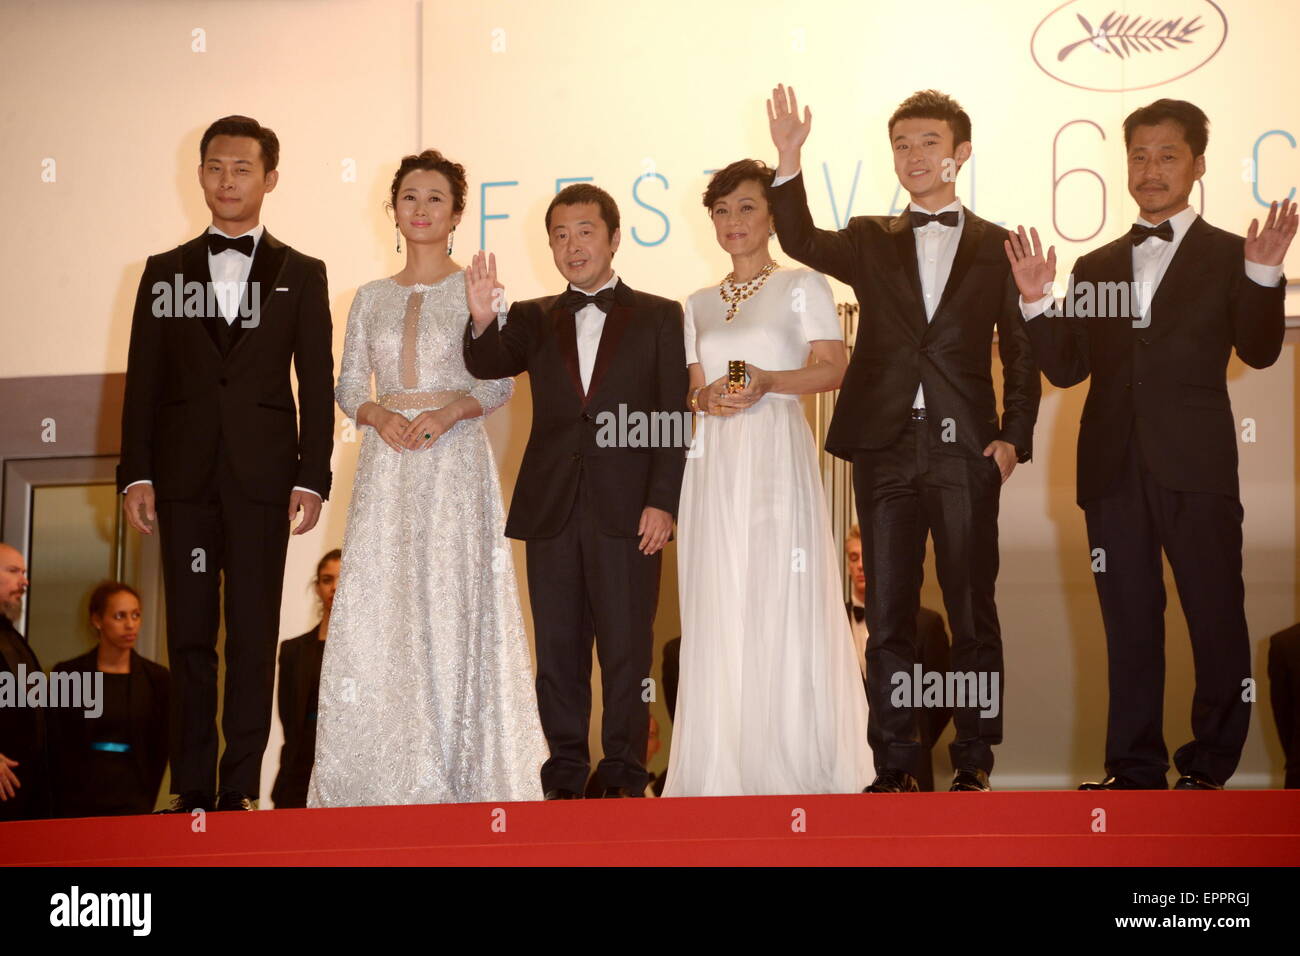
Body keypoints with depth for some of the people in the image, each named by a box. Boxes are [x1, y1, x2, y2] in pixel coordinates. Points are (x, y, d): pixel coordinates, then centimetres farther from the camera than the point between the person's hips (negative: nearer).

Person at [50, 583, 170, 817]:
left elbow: (160, 749, 7)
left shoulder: (158, 679, 5)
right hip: (76, 804, 0)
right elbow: (53, 746, 2)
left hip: (131, 805, 1)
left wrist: (144, 802, 2)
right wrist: (60, 804, -1)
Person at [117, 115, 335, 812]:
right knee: (189, 636, 2)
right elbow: (143, 379, 8)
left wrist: (312, 478, -5)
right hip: (185, 476, 1)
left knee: (254, 636, 0)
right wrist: (136, 474, -1)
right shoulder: (165, 272, 12)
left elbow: (317, 383, 4)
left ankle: (239, 788, 4)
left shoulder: (301, 275, 9)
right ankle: (192, 788, 6)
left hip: (262, 475, -1)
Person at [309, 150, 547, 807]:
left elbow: (500, 382, 1)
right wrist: (377, 415, -7)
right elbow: (349, 385, 13)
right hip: (387, 466, 3)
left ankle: (454, 774, 0)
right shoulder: (370, 298, 14)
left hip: (455, 462, -3)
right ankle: (383, 779, 2)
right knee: (376, 606, -3)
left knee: (451, 601, -6)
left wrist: (451, 411, -15)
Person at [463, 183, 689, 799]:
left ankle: (624, 777, 7)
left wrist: (662, 501, -9)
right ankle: (564, 776, 13)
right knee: (557, 650, 6)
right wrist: (483, 321, -28)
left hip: (627, 511, -3)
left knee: (627, 650, 0)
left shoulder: (658, 316, 6)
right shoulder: (534, 319, 13)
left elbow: (674, 417, 1)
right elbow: (488, 366, -6)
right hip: (552, 510, 3)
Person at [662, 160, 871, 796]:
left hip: (777, 458, -5)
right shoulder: (699, 304, 19)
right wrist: (705, 398, -2)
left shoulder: (801, 286, 5)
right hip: (715, 464, 5)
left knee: (782, 601, -9)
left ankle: (794, 766, -5)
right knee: (718, 608, 0)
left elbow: (833, 368, -2)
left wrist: (770, 381, -17)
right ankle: (725, 769, 4)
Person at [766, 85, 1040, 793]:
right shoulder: (870, 242, 14)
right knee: (888, 616, 3)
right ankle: (895, 766, 9)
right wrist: (789, 163, -16)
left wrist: (1015, 436, -3)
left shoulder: (998, 248, 9)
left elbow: (1021, 352, 8)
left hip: (964, 449, -1)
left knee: (972, 612, 2)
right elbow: (801, 242, -4)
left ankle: (973, 762, 10)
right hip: (885, 449, 2)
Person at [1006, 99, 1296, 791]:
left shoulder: (1228, 256, 4)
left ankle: (1208, 767, 11)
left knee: (1216, 620, 1)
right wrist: (1037, 301, -3)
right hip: (1115, 469, 4)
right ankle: (1135, 769, 15)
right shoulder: (1096, 267, 15)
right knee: (1129, 624, 9)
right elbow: (1066, 368, 10)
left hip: (1196, 468, -3)